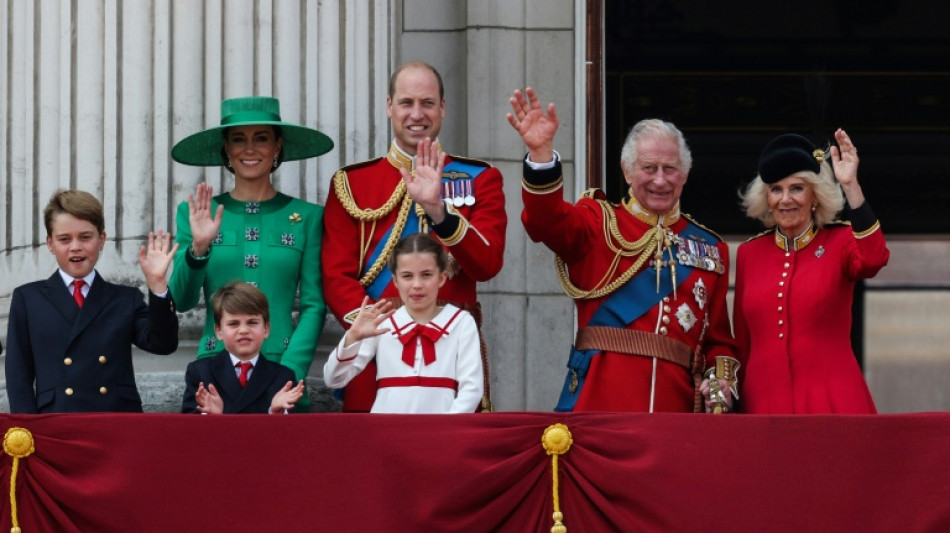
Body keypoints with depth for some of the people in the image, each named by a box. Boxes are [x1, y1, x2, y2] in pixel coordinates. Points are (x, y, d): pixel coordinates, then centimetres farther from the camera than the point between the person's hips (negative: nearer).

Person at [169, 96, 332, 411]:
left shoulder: (307, 217, 7)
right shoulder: (198, 214, 9)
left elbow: (314, 306, 3)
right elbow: (182, 301, 3)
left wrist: (289, 374, -9)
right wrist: (198, 249, -14)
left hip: (282, 366, 0)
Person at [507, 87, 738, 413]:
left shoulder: (710, 249, 17)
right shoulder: (599, 224, 8)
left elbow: (719, 338, 18)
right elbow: (546, 221, -13)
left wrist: (721, 381, -3)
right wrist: (540, 153, -29)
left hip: (676, 404, 3)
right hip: (599, 402, -3)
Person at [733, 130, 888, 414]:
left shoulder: (840, 242, 3)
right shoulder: (749, 254, 11)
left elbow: (873, 260, -21)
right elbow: (741, 343, 15)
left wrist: (851, 186, -25)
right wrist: (734, 403, 13)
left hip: (832, 403, -3)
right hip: (764, 403, 3)